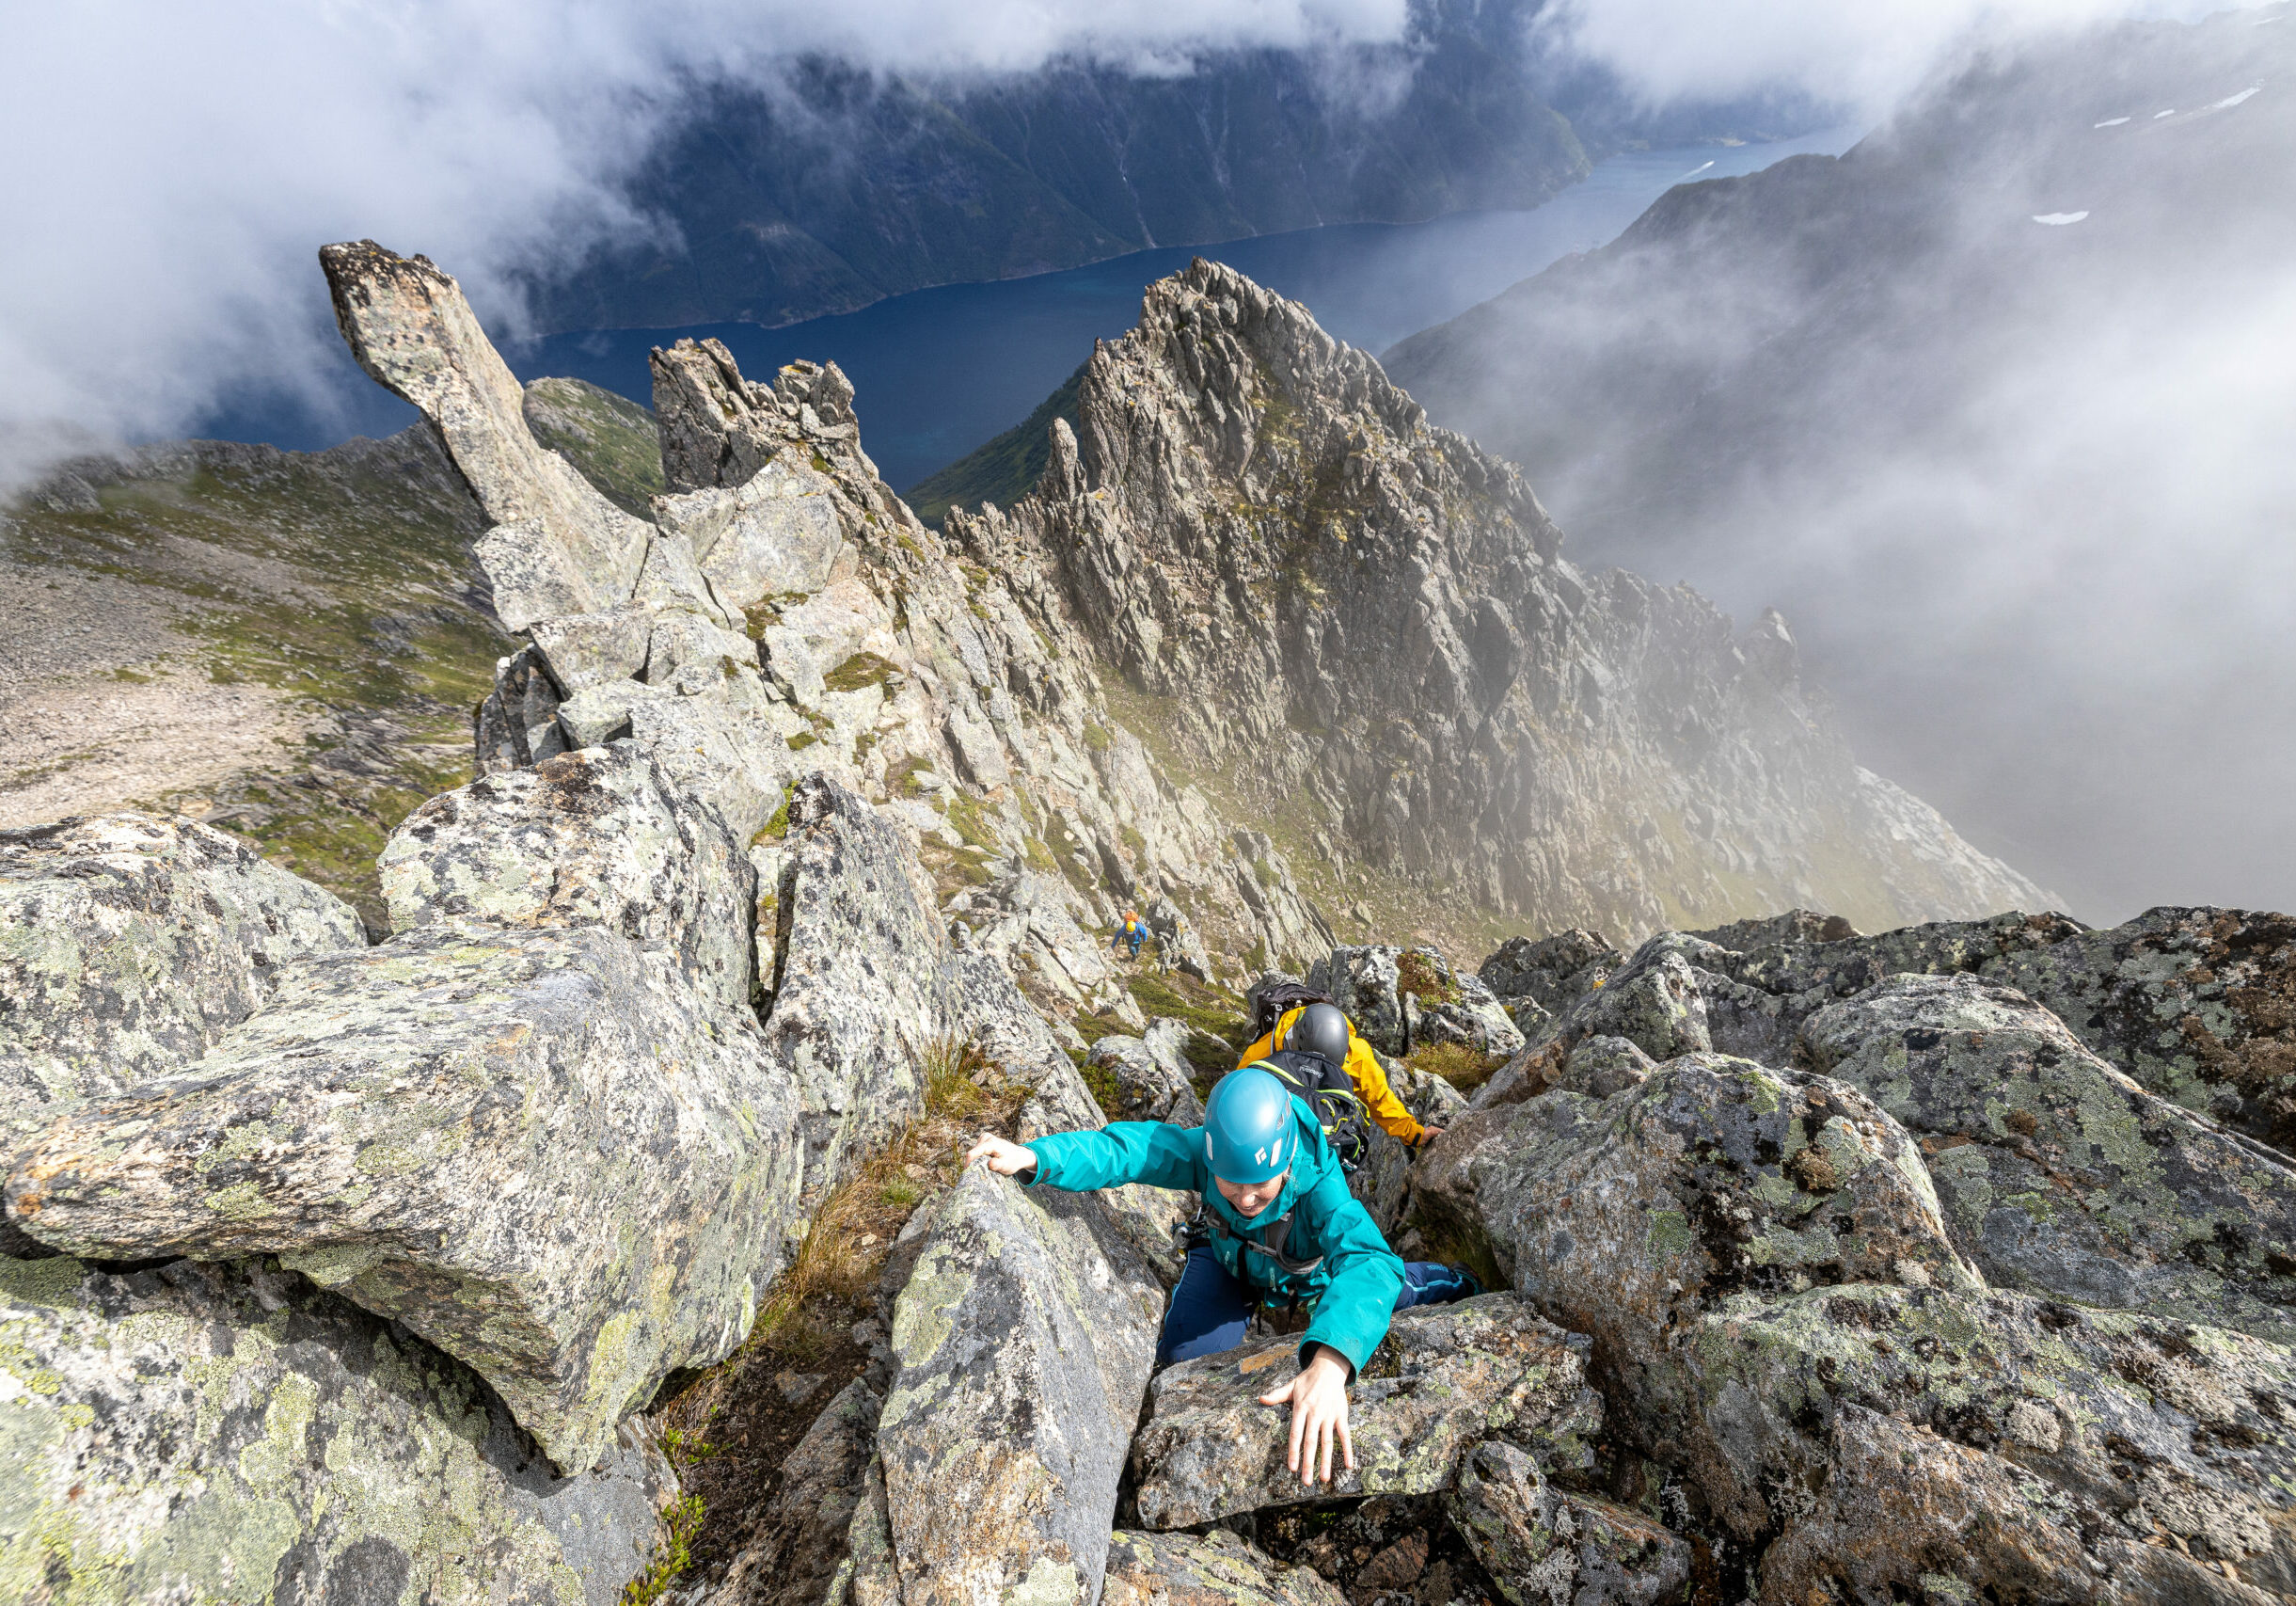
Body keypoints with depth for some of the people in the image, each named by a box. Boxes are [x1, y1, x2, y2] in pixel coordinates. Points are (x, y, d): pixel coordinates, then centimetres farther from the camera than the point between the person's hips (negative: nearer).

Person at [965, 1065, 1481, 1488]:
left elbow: (1366, 1263, -59)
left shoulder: (1319, 1185, -44)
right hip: (1230, 1262, 1)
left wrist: (1329, 1366, -76)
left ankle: (1452, 1284, 32)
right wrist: (1035, 1156, -63)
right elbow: (1132, 1148, -47)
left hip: (1309, 1274, -1)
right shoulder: (1206, 1150, -37)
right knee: (1184, 1354, -15)